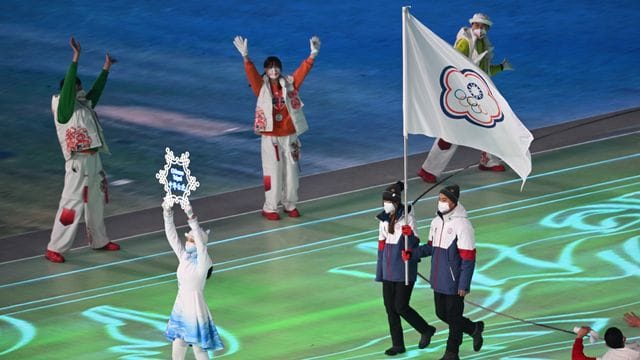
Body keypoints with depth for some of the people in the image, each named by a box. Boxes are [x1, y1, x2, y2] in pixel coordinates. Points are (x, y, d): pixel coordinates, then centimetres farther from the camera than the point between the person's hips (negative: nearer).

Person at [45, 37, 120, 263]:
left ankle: (98, 240, 35)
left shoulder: (84, 106, 13)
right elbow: (67, 86, -21)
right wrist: (76, 58, -26)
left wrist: (106, 68, 29)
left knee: (96, 202, 19)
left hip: (94, 160, 9)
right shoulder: (63, 108, -10)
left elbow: (96, 90, 26)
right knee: (71, 205, -10)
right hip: (78, 163, -9)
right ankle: (54, 249, -6)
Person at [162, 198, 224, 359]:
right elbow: (171, 236, -4)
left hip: (194, 308, -6)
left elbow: (200, 241, -31)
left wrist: (191, 217, -41)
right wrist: (168, 213, -18)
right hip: (180, 308, 6)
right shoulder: (184, 256, 2)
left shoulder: (203, 262, -15)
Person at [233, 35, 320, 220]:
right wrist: (245, 56, -38)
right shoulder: (262, 86, -5)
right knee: (273, 173, 1)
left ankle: (290, 205, 26)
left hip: (290, 136, 3)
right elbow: (251, 73, -20)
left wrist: (313, 54, -24)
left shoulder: (289, 84, 1)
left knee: (291, 171, 11)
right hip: (270, 137, -3)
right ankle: (269, 208, 12)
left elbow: (303, 70, -8)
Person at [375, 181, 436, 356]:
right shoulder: (384, 218, 6)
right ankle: (397, 345, 18)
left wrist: (409, 234, -35)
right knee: (390, 307, 8)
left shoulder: (408, 217, -14)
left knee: (401, 307, -4)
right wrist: (379, 272, 16)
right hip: (389, 269, 6)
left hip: (404, 270, -6)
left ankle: (426, 330, 20)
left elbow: (414, 244, -13)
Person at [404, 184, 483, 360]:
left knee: (453, 316, 4)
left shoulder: (462, 224, -17)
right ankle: (474, 329, 36)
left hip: (454, 282, -8)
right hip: (438, 280, 8)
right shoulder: (436, 221, 7)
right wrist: (412, 254, 0)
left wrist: (464, 285, -18)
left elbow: (468, 258, -17)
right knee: (441, 313, 16)